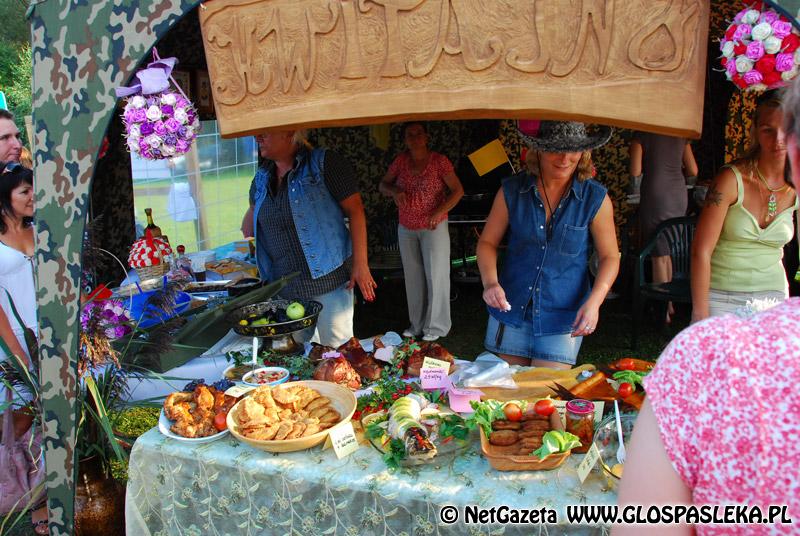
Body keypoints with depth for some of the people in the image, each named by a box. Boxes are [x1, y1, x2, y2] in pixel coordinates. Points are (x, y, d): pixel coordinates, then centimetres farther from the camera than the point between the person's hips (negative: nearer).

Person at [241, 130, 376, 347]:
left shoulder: (324, 164, -7)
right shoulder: (261, 178, 11)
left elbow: (355, 210, -10)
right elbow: (253, 212, 28)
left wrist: (360, 264, -15)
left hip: (328, 278, -6)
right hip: (285, 287, 6)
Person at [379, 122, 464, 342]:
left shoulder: (439, 161, -9)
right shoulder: (401, 161, 2)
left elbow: (457, 190, -9)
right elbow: (382, 186, 9)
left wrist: (439, 212, -19)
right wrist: (394, 190, -13)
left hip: (433, 227, -4)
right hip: (406, 228, 4)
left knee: (435, 275, -1)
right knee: (413, 276, 10)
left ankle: (436, 326, 10)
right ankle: (417, 323, 22)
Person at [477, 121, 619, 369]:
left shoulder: (595, 198, -6)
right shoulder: (512, 190, -3)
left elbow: (610, 257, 0)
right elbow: (487, 242, 3)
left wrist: (594, 301, -16)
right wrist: (490, 282, -15)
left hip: (563, 319, -1)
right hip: (511, 309, 2)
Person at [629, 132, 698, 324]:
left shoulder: (641, 135, -5)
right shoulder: (680, 136, 8)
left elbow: (635, 172, -11)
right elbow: (693, 171, 8)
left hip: (656, 196, -5)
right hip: (678, 196, 5)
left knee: (659, 255, 0)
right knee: (669, 252, 18)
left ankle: (663, 310, 3)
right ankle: (669, 302, 26)